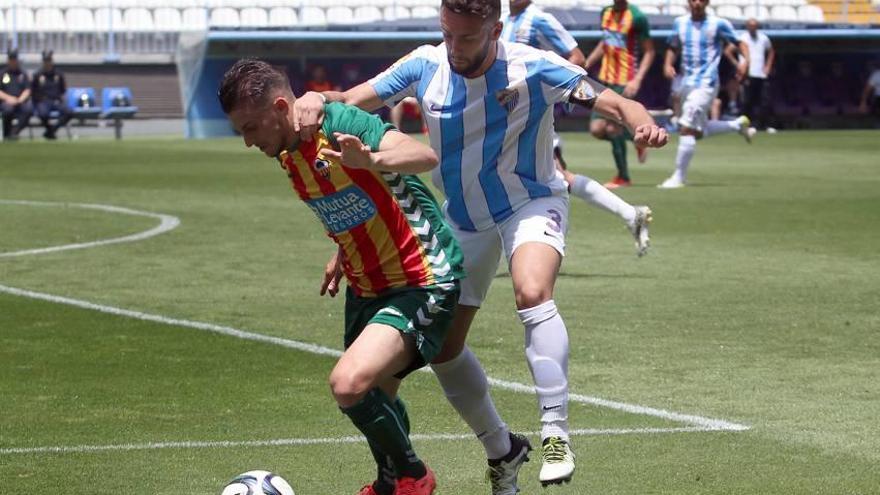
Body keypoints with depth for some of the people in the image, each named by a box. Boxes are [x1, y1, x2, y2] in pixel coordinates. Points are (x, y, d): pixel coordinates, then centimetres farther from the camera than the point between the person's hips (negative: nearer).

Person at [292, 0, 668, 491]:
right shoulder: (425, 67, -12)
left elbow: (616, 103, -26)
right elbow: (351, 101, -11)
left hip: (531, 205, -5)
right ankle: (502, 451, 28)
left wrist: (644, 124, -49)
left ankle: (556, 433, -32)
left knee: (533, 291, -36)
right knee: (442, 346, 6)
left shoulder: (533, 68, -21)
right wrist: (316, 99, -34)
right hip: (463, 219, 5)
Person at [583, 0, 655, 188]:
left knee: (613, 128, -8)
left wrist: (637, 80, -18)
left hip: (625, 83, -7)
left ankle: (623, 177, 9)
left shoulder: (636, 17, -12)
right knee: (597, 129, 1)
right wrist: (585, 65, 18)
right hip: (606, 80, 7)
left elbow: (649, 51, -8)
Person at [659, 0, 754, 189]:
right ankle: (738, 124, 38)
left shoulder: (718, 24, -6)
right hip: (686, 83, 7)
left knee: (687, 128, -15)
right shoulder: (679, 23, 8)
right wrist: (668, 64, -1)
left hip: (706, 83, -7)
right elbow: (673, 48, 19)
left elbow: (740, 43, -1)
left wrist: (745, 60, -20)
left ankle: (679, 177, -10)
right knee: (698, 130, 16)